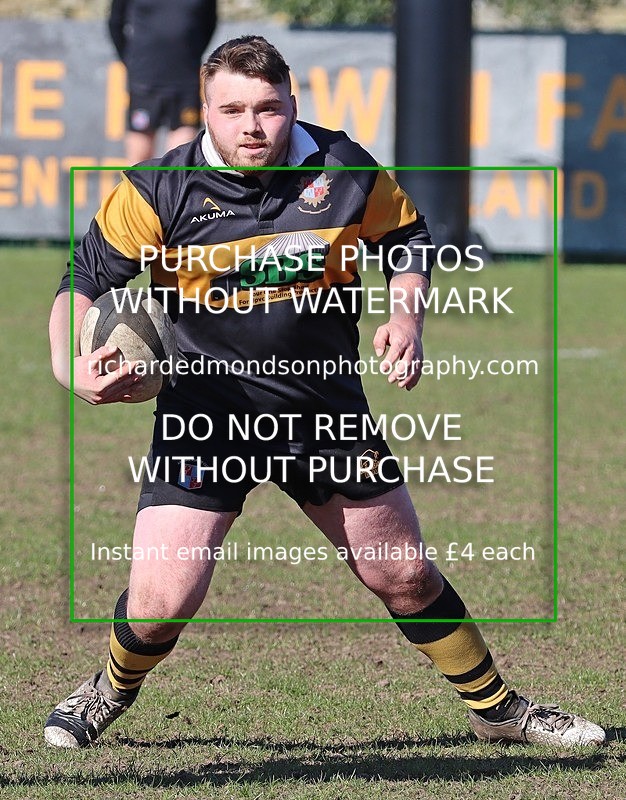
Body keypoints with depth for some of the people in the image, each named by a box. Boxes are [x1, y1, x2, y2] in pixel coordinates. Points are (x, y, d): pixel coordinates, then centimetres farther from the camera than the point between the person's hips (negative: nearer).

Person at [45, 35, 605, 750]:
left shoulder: (347, 171, -7)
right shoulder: (157, 190, -13)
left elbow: (407, 241, 11)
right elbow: (85, 280, -4)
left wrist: (407, 317, -7)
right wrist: (71, 365, -21)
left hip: (327, 409, 2)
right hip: (204, 409, -2)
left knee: (406, 578, 12)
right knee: (159, 602, -13)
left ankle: (497, 709, 32)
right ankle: (113, 691, 21)